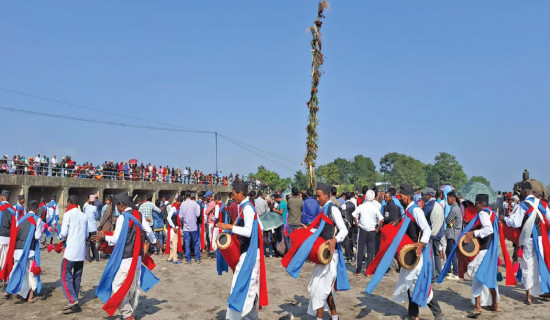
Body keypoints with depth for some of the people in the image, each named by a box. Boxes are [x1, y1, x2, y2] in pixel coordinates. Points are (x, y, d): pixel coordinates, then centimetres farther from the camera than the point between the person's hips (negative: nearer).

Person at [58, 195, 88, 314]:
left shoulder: (68, 214, -4)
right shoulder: (84, 216, 12)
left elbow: (63, 233, -9)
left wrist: (61, 238, 10)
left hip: (71, 251, -6)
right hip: (81, 252, 6)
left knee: (65, 277, -2)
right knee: (77, 278, 13)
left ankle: (73, 302, -12)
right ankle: (74, 304, 17)